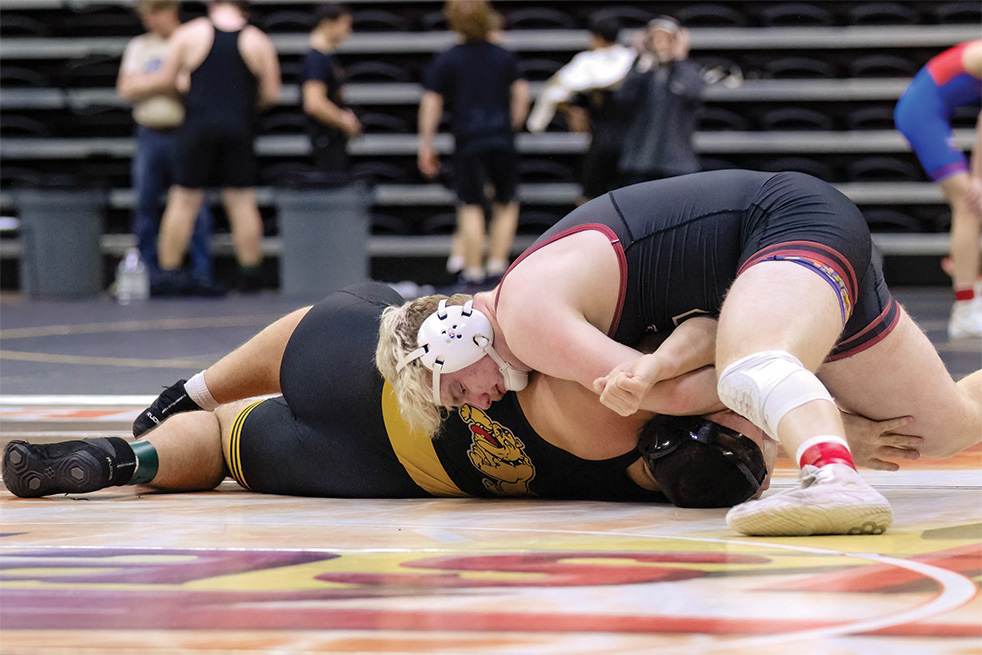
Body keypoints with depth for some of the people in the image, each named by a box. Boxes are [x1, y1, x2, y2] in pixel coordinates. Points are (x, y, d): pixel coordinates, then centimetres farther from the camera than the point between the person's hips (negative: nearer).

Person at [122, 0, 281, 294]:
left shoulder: (189, 33, 1)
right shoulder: (258, 41, 3)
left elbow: (164, 80, 3)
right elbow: (271, 93, 3)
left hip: (199, 124, -1)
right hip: (239, 127, 1)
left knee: (183, 200, 4)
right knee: (242, 201, 6)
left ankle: (169, 271, 4)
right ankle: (250, 275, 5)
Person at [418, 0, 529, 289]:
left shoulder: (446, 61, 2)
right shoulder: (504, 57, 6)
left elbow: (431, 103, -1)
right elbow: (521, 93, 1)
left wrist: (425, 145, 2)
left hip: (467, 140, -1)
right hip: (502, 140, 1)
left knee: (470, 207, 3)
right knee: (506, 203, 13)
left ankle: (472, 269, 1)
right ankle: (498, 262, 6)